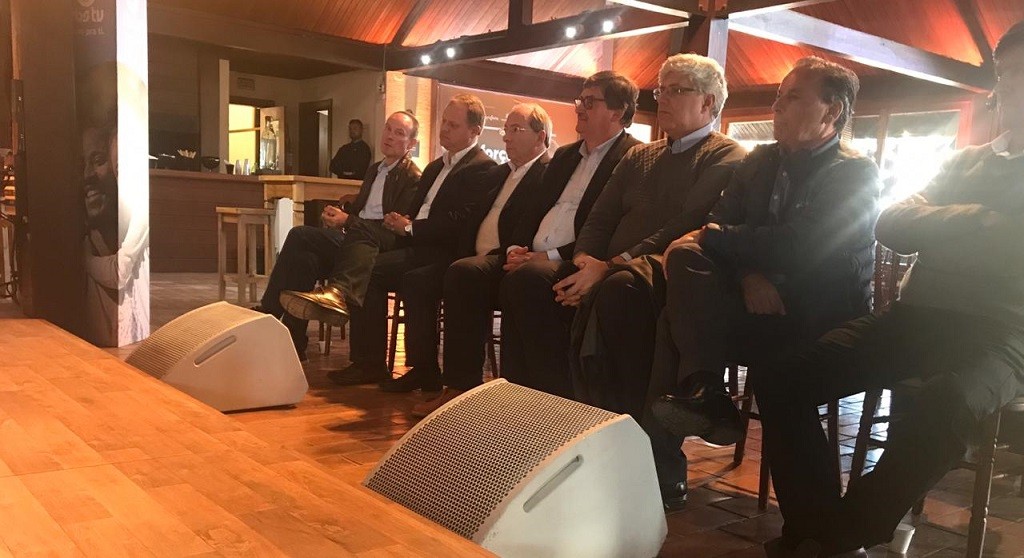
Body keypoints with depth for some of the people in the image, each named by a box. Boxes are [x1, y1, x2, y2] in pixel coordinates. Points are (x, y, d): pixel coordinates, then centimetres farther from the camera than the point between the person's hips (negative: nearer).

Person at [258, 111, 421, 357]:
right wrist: (339, 213, 3)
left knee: (300, 235, -22)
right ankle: (295, 343, -18)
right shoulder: (375, 170, 24)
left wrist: (347, 221, -15)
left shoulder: (412, 179, -4)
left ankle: (267, 313, -11)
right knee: (305, 256, -23)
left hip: (377, 249, -8)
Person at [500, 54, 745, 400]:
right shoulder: (638, 157, 26)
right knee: (527, 277, -18)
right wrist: (584, 259, -4)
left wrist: (609, 267, -19)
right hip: (606, 272, 7)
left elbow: (683, 229, -12)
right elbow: (599, 220, 19)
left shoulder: (727, 157, 3)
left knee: (618, 287, -39)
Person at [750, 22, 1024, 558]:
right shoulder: (964, 162, 22)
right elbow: (892, 224, 9)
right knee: (779, 377, -16)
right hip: (919, 319, 5)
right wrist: (979, 221, -4)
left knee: (945, 406, -39)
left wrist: (944, 228, -3)